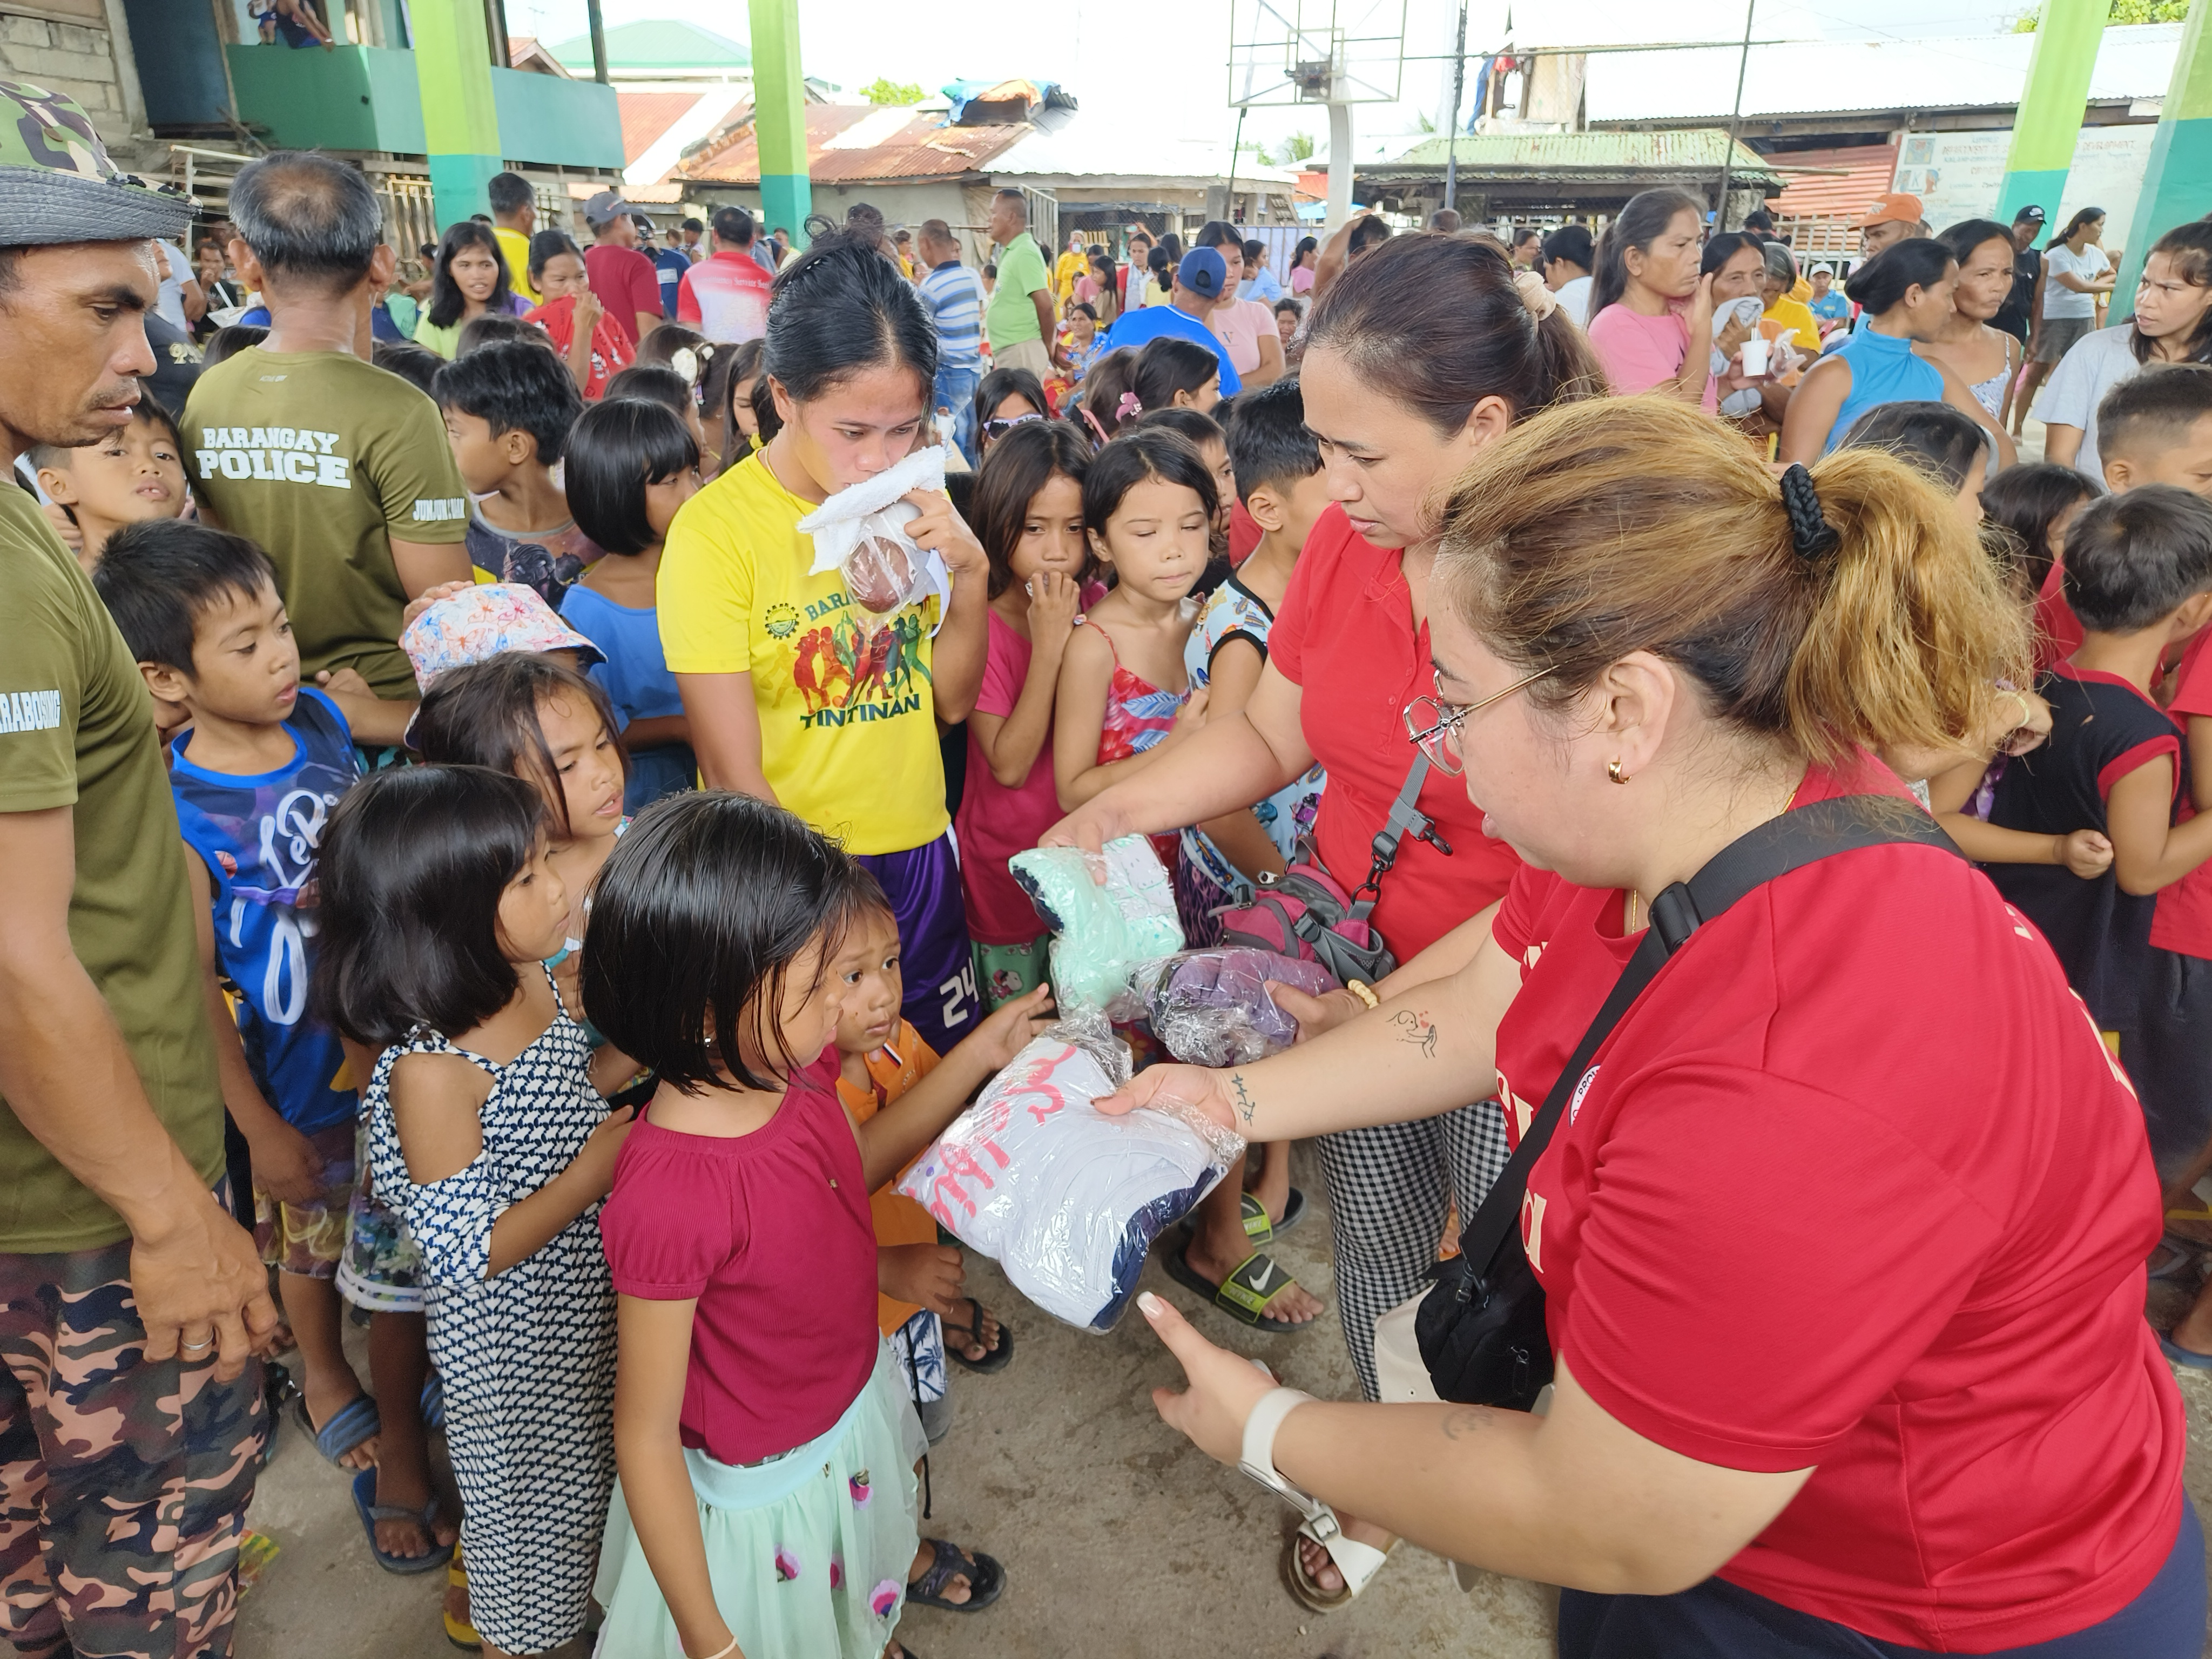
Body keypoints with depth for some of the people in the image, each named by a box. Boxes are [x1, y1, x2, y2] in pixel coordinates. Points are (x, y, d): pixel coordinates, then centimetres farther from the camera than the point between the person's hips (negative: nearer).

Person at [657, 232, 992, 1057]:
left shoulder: (909, 503, 1)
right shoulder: (714, 529, -14)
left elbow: (952, 700, 4)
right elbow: (734, 773, -14)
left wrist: (971, 574, -11)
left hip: (920, 851, 5)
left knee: (948, 1073, 17)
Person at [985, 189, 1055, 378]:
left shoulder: (1024, 253, -14)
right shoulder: (1010, 252, 15)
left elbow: (1045, 305, -17)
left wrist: (1049, 348, -8)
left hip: (1022, 352, -10)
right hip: (1007, 351, 10)